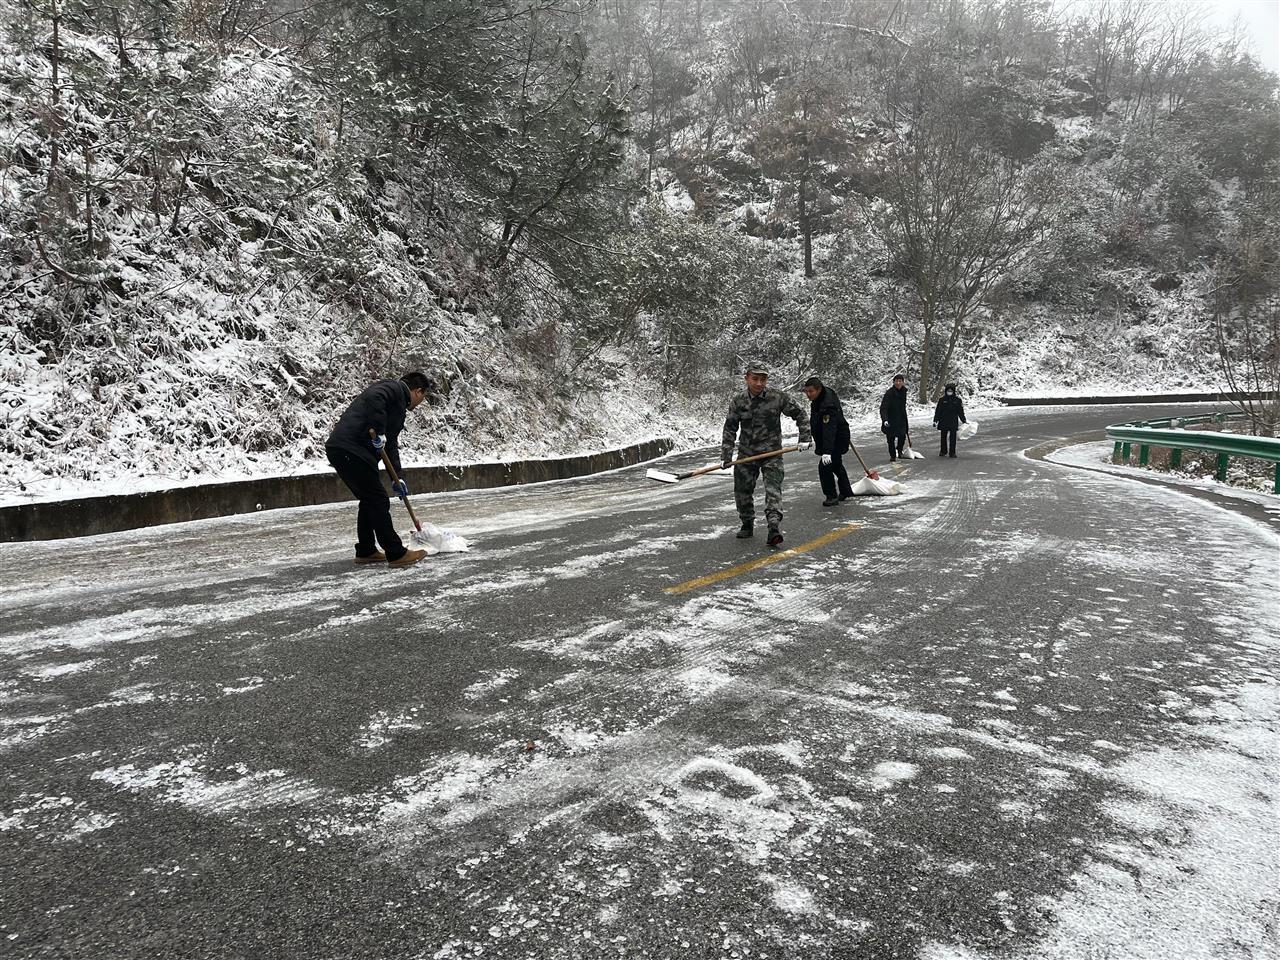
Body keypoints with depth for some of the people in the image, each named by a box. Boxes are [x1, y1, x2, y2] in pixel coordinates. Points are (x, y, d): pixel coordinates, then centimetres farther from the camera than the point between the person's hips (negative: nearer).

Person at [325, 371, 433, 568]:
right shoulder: (393, 389, -2)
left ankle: (366, 551, 27)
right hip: (350, 450, -11)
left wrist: (397, 478, 23)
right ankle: (396, 554, -3)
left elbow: (391, 443, 28)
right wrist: (379, 432, -23)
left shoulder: (398, 403, 27)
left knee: (369, 500, 19)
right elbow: (373, 397, -26)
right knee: (378, 501, -7)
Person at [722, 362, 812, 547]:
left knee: (773, 488, -16)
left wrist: (805, 438, -2)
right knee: (742, 491, 8)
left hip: (771, 452, -3)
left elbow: (800, 414, 3)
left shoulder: (778, 397, -8)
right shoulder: (738, 401, -3)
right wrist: (726, 454, -3)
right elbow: (730, 428, 4)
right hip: (746, 453, 3)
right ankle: (747, 525, 29)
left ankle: (774, 528, -24)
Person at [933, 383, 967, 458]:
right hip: (943, 421, 0)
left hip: (953, 422, 0)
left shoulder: (957, 400, 2)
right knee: (944, 437, 9)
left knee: (952, 437, 0)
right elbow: (938, 411, 2)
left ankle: (952, 452, 6)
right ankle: (943, 451, 23)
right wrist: (935, 420, -2)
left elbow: (960, 411, 8)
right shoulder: (942, 399, 0)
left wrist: (964, 420, 8)